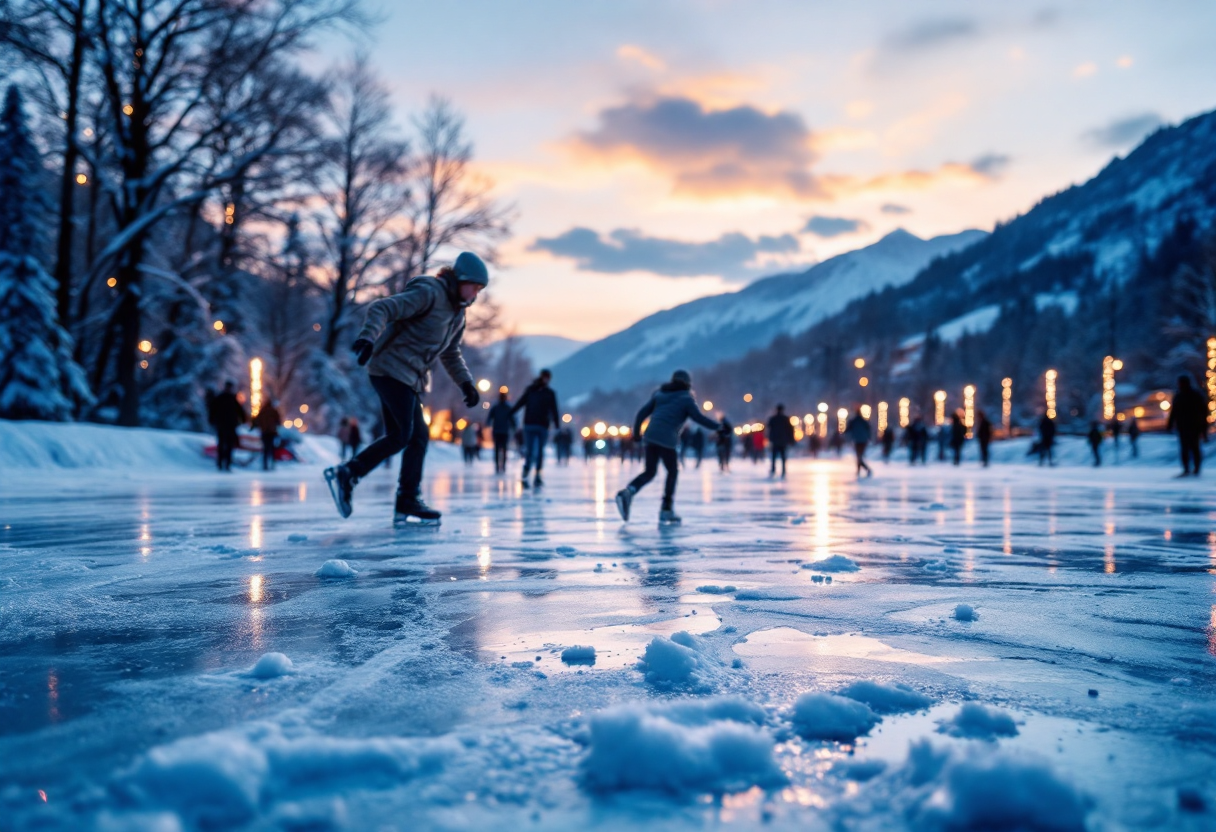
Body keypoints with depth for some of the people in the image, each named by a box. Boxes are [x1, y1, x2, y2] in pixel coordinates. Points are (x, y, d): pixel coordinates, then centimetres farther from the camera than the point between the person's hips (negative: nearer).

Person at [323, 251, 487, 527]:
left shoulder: (457, 312, 16)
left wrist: (466, 382, 12)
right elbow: (381, 308, -21)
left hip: (409, 378, 9)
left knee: (418, 436, 7)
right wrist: (368, 337, -38)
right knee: (402, 435, -13)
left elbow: (451, 354, 27)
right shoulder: (429, 293, -12)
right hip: (392, 368, -9)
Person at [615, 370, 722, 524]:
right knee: (673, 471, 11)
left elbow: (642, 413, 16)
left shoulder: (659, 394, 20)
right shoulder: (686, 398, 5)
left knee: (650, 472, 12)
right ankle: (667, 510, 8)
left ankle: (627, 492, -13)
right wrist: (718, 426, 6)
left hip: (650, 436, 5)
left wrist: (636, 432, 24)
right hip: (666, 439, -5)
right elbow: (699, 417, -3)